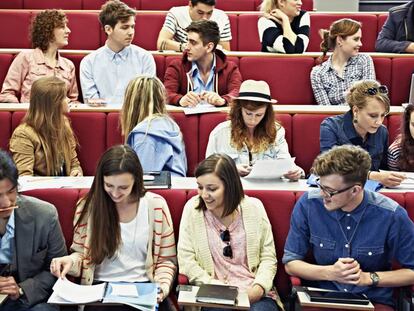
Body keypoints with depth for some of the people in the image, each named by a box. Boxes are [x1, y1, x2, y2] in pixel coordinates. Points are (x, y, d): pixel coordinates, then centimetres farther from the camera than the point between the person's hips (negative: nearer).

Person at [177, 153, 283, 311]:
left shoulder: (254, 207, 1)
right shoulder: (192, 208, -2)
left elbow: (268, 258, 6)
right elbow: (186, 261, -2)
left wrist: (259, 288, -12)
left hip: (255, 294, 1)